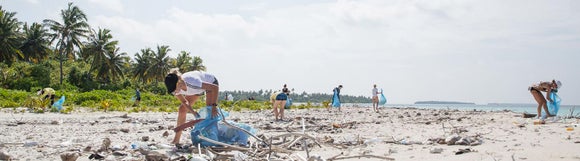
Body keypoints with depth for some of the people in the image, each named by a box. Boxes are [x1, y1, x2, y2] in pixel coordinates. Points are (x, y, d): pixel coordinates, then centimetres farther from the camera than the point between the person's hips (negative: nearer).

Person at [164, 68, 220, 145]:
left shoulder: (191, 82, -46)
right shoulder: (175, 89, -28)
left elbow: (215, 87, -38)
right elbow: (184, 102, -10)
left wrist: (214, 106, -40)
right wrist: (194, 112, -25)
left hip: (211, 82, -5)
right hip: (197, 88, 5)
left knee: (210, 112, -19)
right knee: (182, 109, -2)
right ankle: (176, 140, 6)